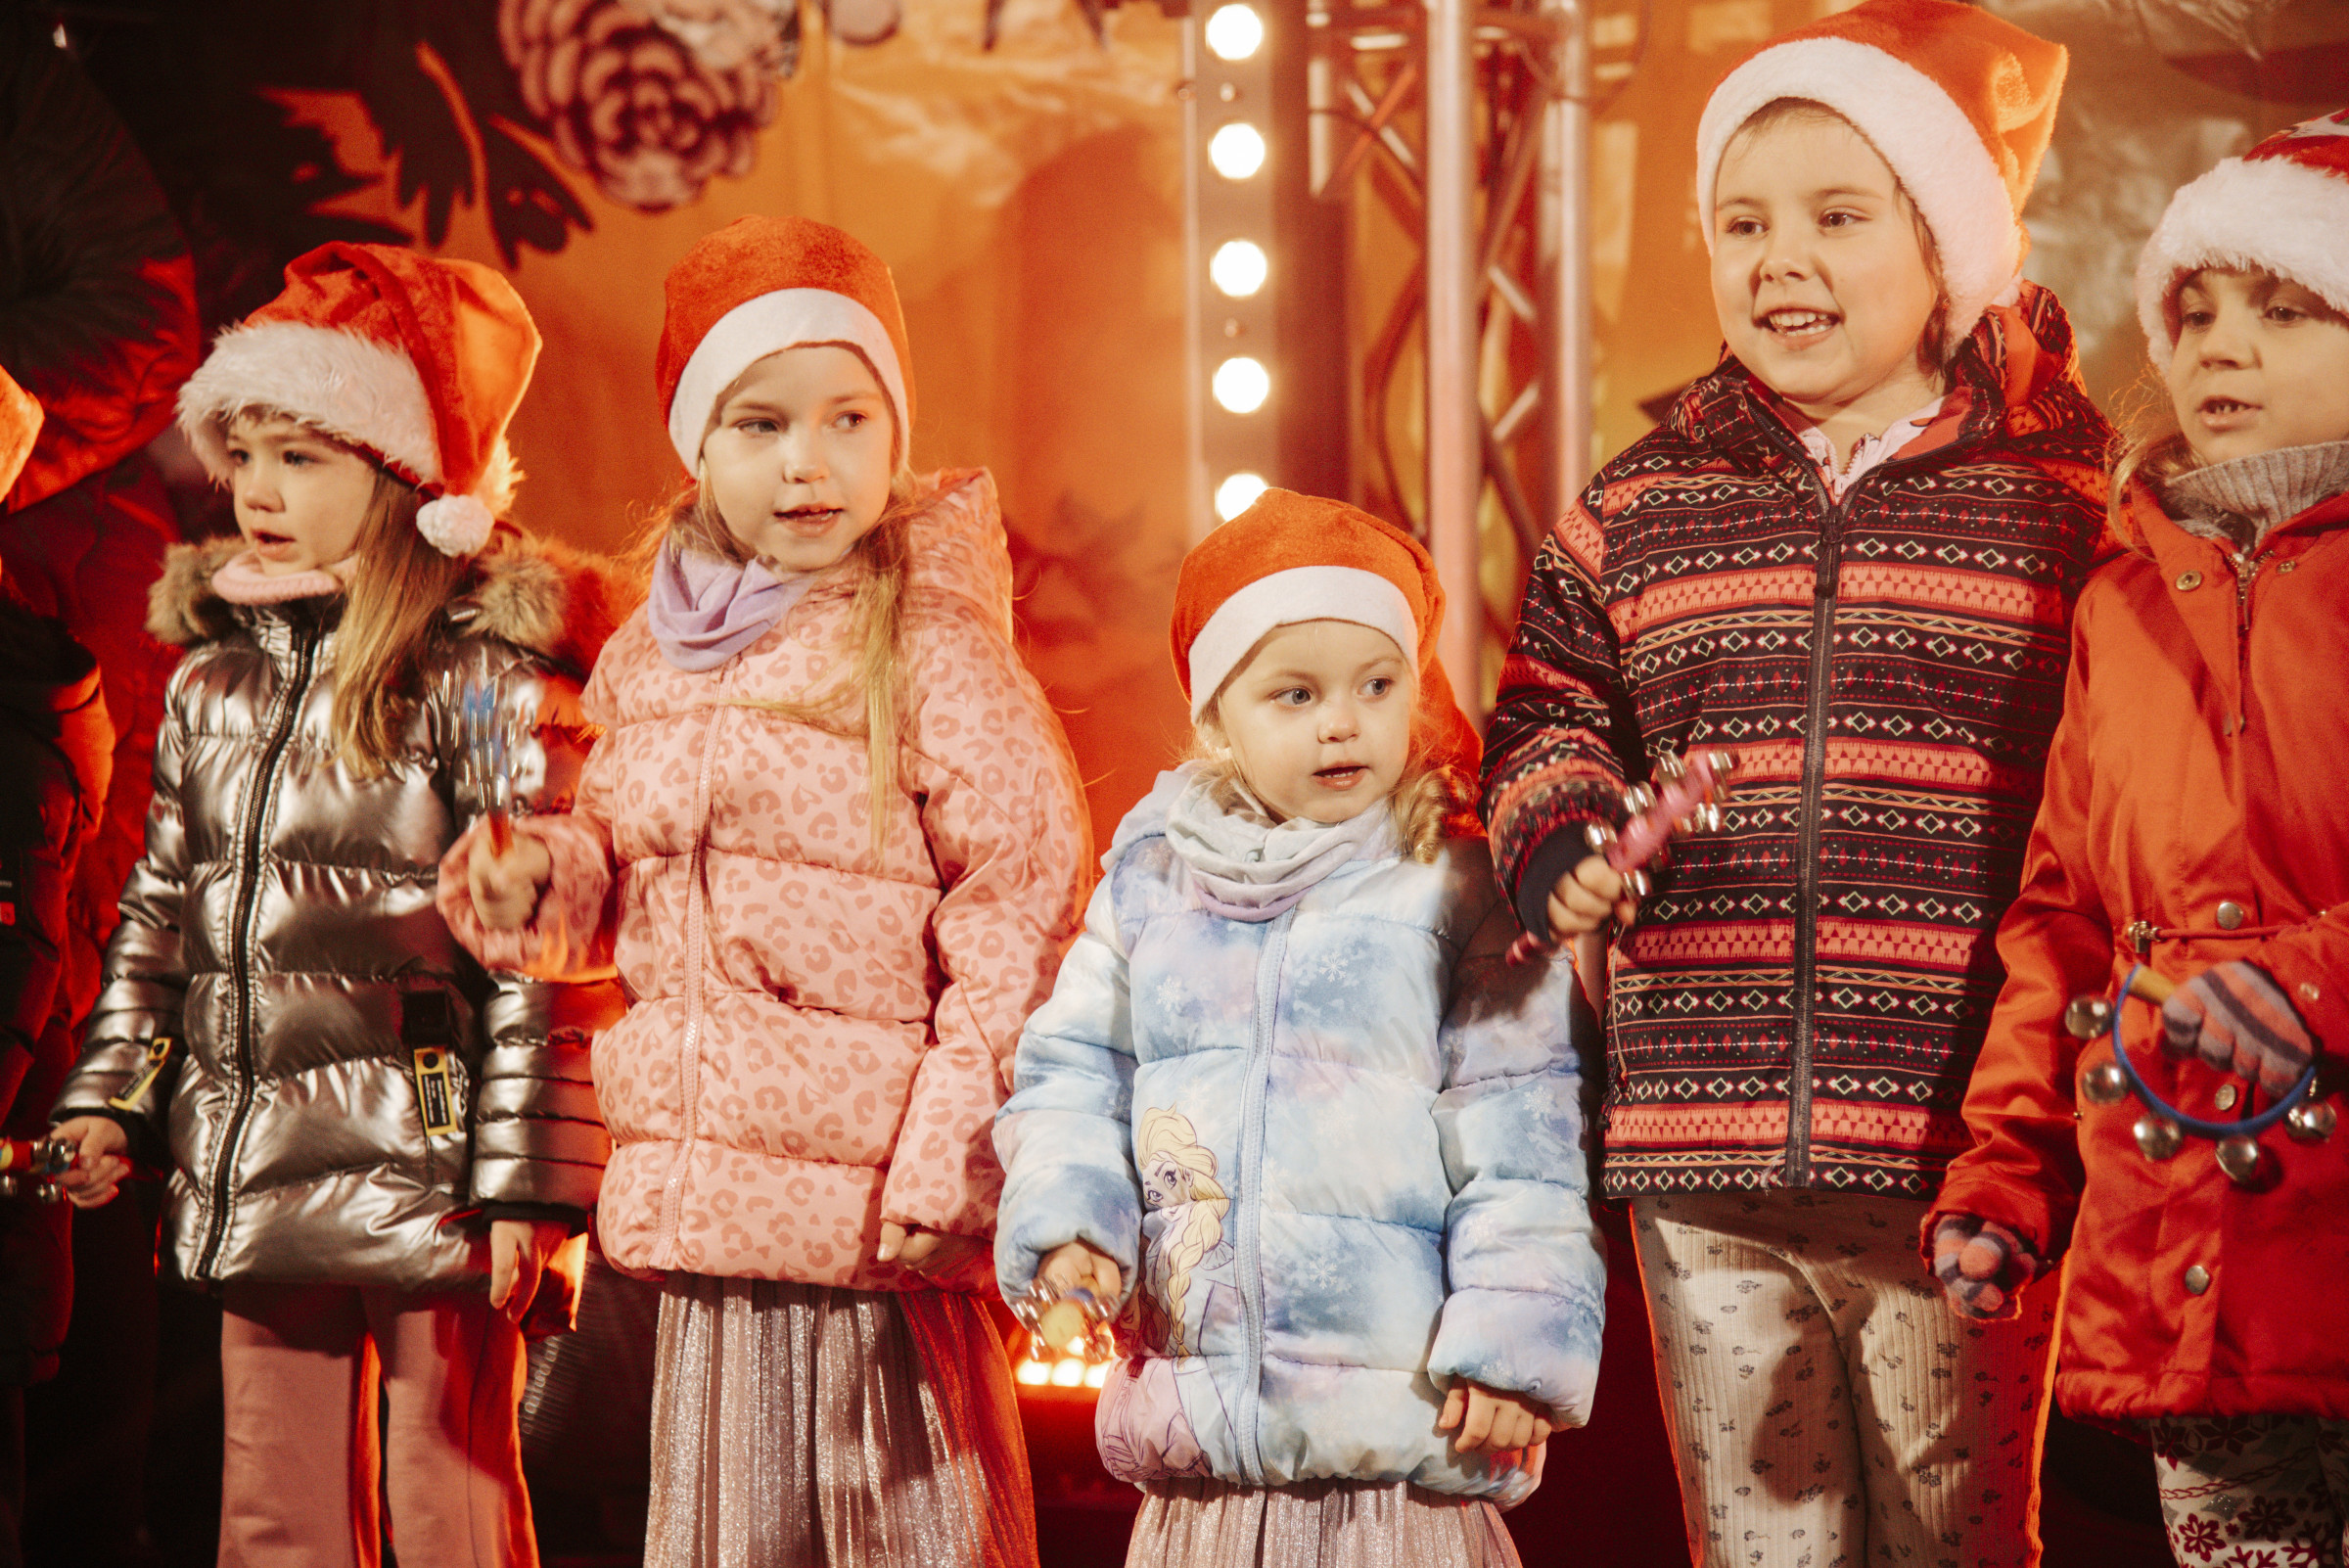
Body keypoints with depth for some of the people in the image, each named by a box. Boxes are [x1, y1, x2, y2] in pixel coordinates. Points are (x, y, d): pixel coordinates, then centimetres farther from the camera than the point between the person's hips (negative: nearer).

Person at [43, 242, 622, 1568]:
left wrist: (524, 1183, -13)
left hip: (425, 1179, -6)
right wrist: (112, 1097, 11)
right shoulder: (215, 677, 11)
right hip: (254, 1185, 6)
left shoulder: (487, 677, -8)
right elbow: (160, 913, 20)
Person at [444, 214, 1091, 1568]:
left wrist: (947, 1158, -16)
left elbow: (1026, 912, -13)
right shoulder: (651, 657, 11)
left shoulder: (932, 653, -10)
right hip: (706, 1208, 7)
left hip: (873, 1205, -6)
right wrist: (547, 879, 2)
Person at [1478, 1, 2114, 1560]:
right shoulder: (1640, 511, 10)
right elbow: (1551, 713, 20)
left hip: (1952, 1158, -3)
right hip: (1702, 1156, 3)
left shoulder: (2063, 502, 1)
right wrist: (1565, 847, -3)